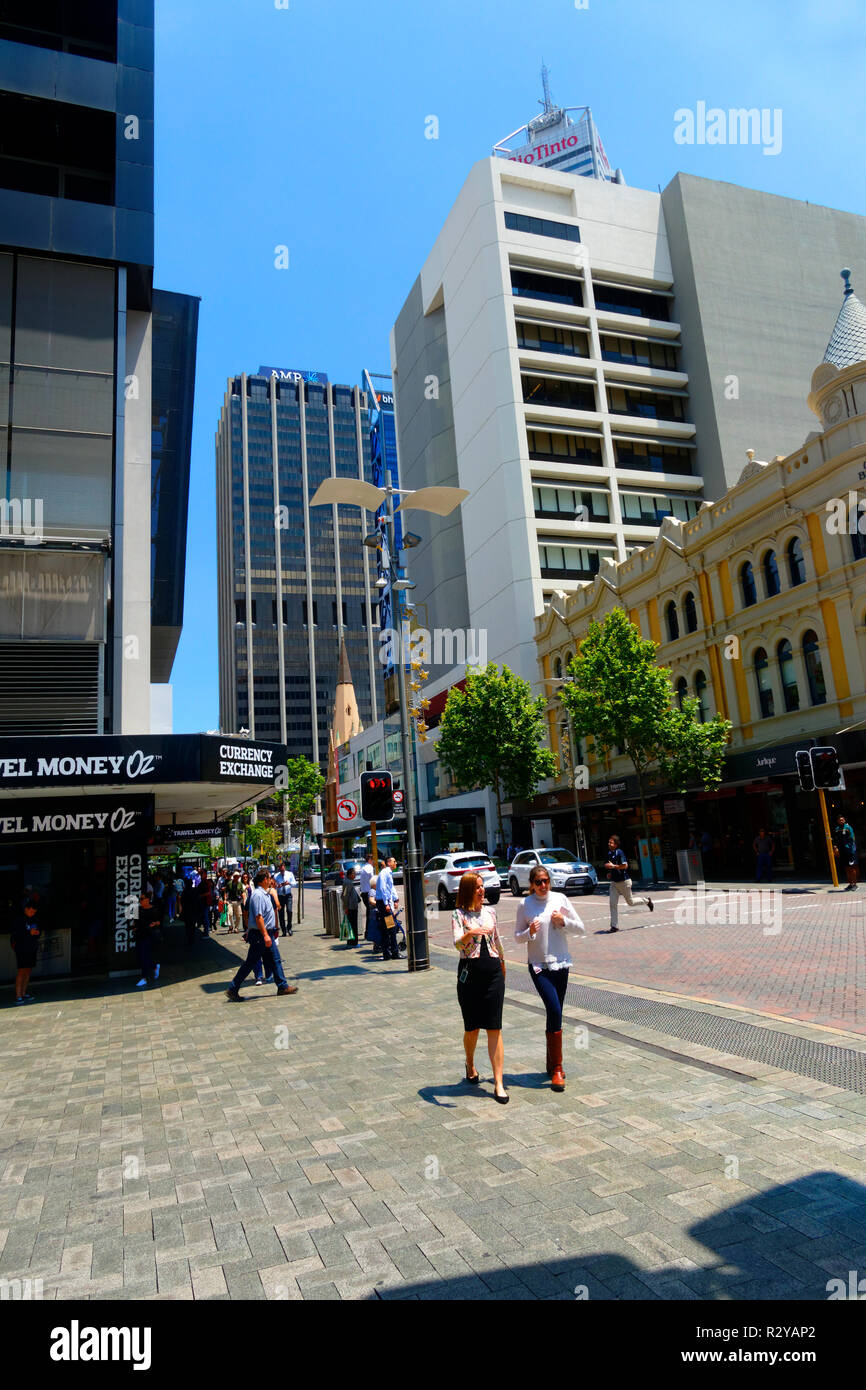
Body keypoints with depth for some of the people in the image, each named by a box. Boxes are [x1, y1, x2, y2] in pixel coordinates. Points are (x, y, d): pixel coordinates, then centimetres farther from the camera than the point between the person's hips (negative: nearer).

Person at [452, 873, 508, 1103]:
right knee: (472, 1028, 8)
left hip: (493, 972, 3)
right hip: (470, 972, -3)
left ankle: (498, 1083, 2)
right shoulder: (459, 915, -5)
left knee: (494, 1028, -1)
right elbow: (458, 943, -21)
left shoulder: (490, 912, 8)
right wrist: (470, 933, -41)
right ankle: (470, 1065, 37)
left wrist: (502, 964, 24)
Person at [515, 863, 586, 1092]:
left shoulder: (560, 899, 0)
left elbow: (581, 929, 5)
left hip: (560, 963, 3)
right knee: (554, 1011, -14)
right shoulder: (524, 904, -4)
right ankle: (557, 1069, -5)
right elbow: (517, 936, 4)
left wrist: (564, 921, -13)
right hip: (538, 966, -3)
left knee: (555, 1014, 10)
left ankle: (552, 1064, 25)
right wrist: (530, 932, -16)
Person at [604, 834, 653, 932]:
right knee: (613, 904, -3)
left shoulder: (619, 852, -17)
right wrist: (610, 873, 8)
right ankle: (614, 926, 0)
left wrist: (613, 866, -23)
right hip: (614, 882, 7)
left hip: (624, 881, -7)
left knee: (630, 902, 10)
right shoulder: (609, 853, 8)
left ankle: (647, 901, 37)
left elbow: (625, 866, -22)